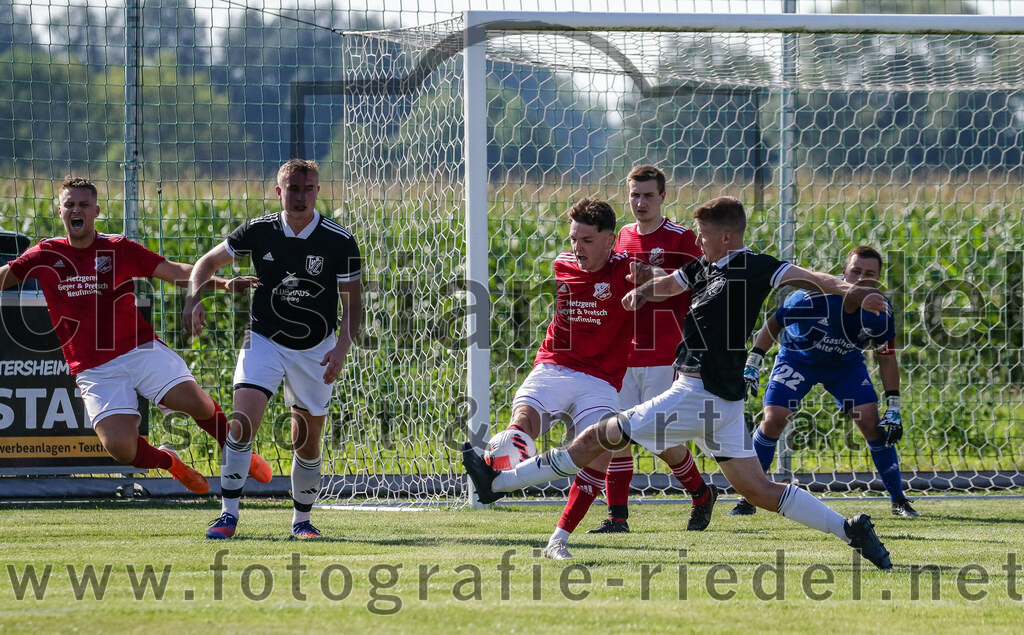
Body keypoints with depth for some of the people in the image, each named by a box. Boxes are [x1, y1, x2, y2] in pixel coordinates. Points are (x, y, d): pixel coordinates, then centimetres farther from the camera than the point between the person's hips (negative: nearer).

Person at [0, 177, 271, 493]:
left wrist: (223, 283, -11)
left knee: (194, 402, -20)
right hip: (95, 369, 0)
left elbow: (176, 272, 2)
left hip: (142, 350, 0)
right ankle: (168, 461, 15)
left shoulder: (119, 249, 4)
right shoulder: (46, 256, 5)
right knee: (119, 446, -20)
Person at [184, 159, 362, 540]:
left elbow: (352, 301, -2)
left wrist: (342, 347, -17)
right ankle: (228, 515, -14)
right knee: (242, 423, -19)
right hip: (264, 341, 0)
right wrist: (194, 299, -13)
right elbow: (209, 262, 6)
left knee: (307, 443, 5)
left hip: (316, 351, 0)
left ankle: (302, 520, 24)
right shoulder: (258, 232, -7)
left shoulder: (340, 242, -10)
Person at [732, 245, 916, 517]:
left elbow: (886, 358, -9)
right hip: (797, 358, -2)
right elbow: (774, 324, -16)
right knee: (773, 420, -14)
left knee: (871, 422, -11)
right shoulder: (813, 297, -34)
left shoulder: (879, 313, -24)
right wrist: (752, 364, -17)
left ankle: (898, 499, 2)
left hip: (846, 364, 2)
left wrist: (893, 408, -11)